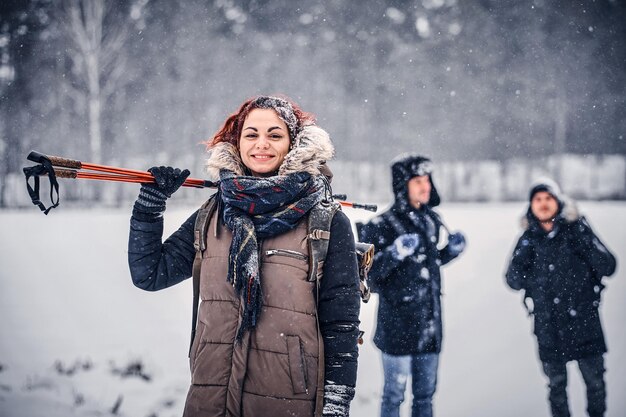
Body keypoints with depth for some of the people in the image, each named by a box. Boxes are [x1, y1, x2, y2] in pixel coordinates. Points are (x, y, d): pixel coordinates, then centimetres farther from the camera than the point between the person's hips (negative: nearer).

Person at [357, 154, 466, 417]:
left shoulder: (431, 220, 9)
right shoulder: (384, 225, -11)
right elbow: (371, 272, -15)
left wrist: (451, 250, 5)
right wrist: (395, 253, -29)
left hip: (430, 323, 6)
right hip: (398, 323, -6)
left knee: (425, 392, 15)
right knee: (394, 394, 1)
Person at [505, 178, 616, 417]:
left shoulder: (576, 230, -4)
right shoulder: (529, 239, 2)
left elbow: (607, 267, -9)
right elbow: (514, 281, -2)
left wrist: (582, 239, -19)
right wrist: (525, 250, -14)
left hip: (584, 322, -1)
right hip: (548, 327, 1)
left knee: (595, 381, 6)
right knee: (556, 384, 10)